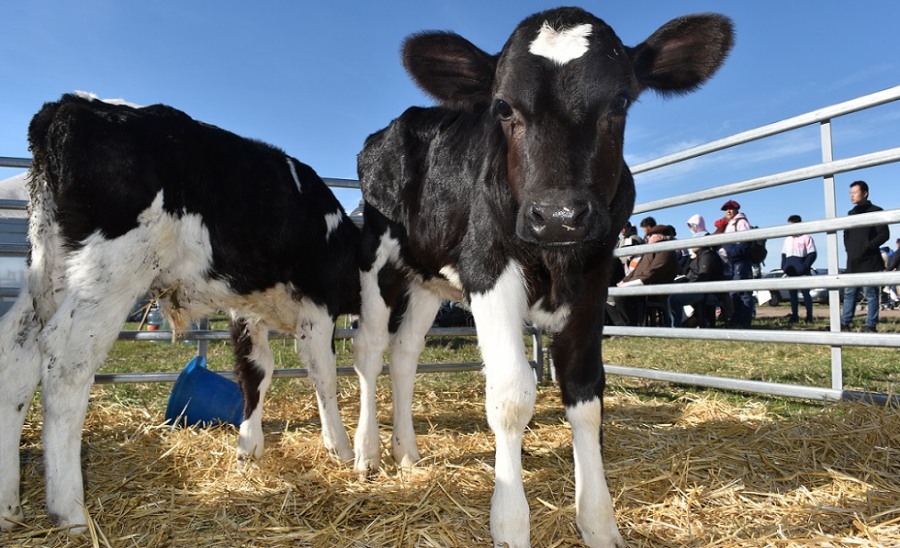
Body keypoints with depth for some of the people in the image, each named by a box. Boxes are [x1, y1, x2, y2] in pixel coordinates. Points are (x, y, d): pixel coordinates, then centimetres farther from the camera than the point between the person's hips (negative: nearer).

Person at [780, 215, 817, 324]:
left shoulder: (806, 238, -4)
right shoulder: (787, 240, 14)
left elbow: (812, 254, -8)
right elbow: (784, 255, 18)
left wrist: (804, 267, -17)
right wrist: (784, 267, 4)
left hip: (803, 273, -6)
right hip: (790, 273, 6)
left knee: (805, 292, -4)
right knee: (792, 294, 7)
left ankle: (809, 315, 2)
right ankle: (794, 315, 12)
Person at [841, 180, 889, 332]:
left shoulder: (876, 211, -1)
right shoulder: (851, 213, 18)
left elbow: (884, 234, -8)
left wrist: (868, 247, -14)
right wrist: (849, 248, 7)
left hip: (870, 262, -6)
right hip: (853, 262, 6)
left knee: (871, 294, -3)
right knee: (849, 293, 6)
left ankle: (870, 325, 0)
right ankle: (845, 323, 8)